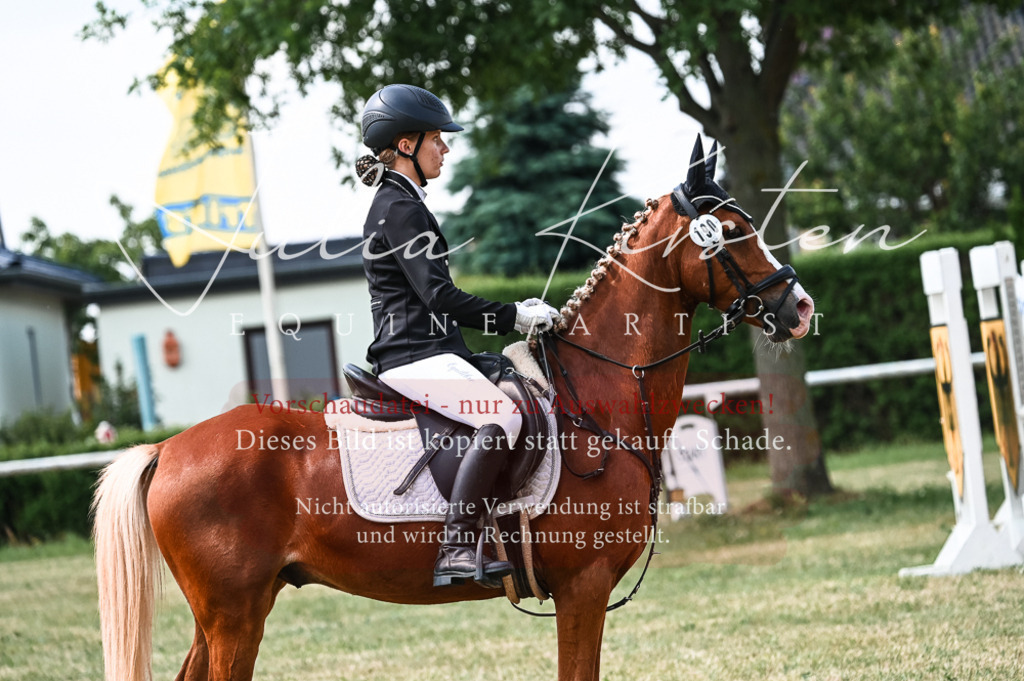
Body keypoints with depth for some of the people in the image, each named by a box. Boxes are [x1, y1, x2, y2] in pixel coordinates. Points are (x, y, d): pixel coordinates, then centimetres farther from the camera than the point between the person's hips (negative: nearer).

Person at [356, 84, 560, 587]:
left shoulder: (397, 204, 22)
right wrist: (512, 317, -12)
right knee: (502, 414, -30)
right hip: (415, 357, -11)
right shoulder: (401, 209, -10)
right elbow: (440, 297, -18)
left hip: (422, 351, 11)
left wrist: (515, 313, 18)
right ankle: (456, 548, -34)